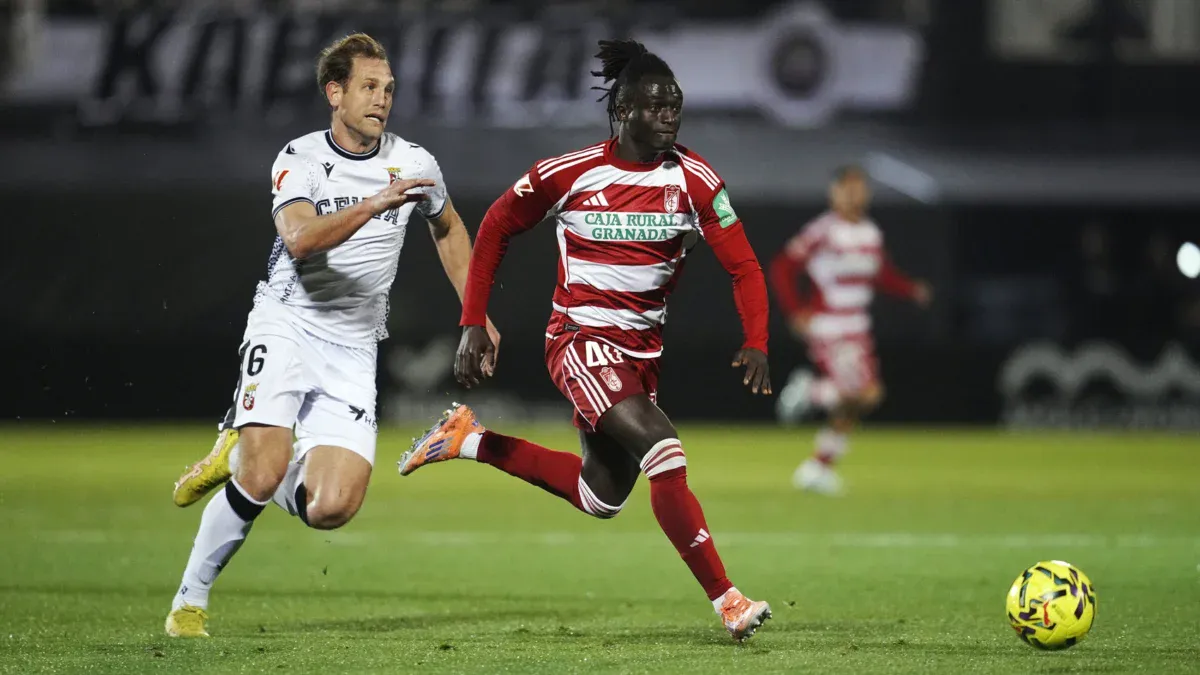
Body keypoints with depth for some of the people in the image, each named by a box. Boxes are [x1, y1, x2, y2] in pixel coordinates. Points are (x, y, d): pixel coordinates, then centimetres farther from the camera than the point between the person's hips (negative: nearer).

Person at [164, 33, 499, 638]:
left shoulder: (413, 164, 5)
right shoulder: (300, 159, -6)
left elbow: (448, 229, 27)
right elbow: (300, 240, -26)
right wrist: (376, 203, -36)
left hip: (352, 349, 4)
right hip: (286, 324, -3)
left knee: (330, 509, -12)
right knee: (262, 476, -24)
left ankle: (239, 457, 18)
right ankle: (190, 600, -4)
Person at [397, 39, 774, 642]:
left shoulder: (694, 179, -7)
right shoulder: (570, 174, -12)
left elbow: (743, 266, -4)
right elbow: (495, 228, 2)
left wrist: (756, 344, -18)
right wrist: (473, 324, -2)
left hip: (643, 346, 6)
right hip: (581, 337, -6)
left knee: (600, 498, 16)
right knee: (662, 448, -27)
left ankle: (469, 440, 33)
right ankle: (726, 600, -25)